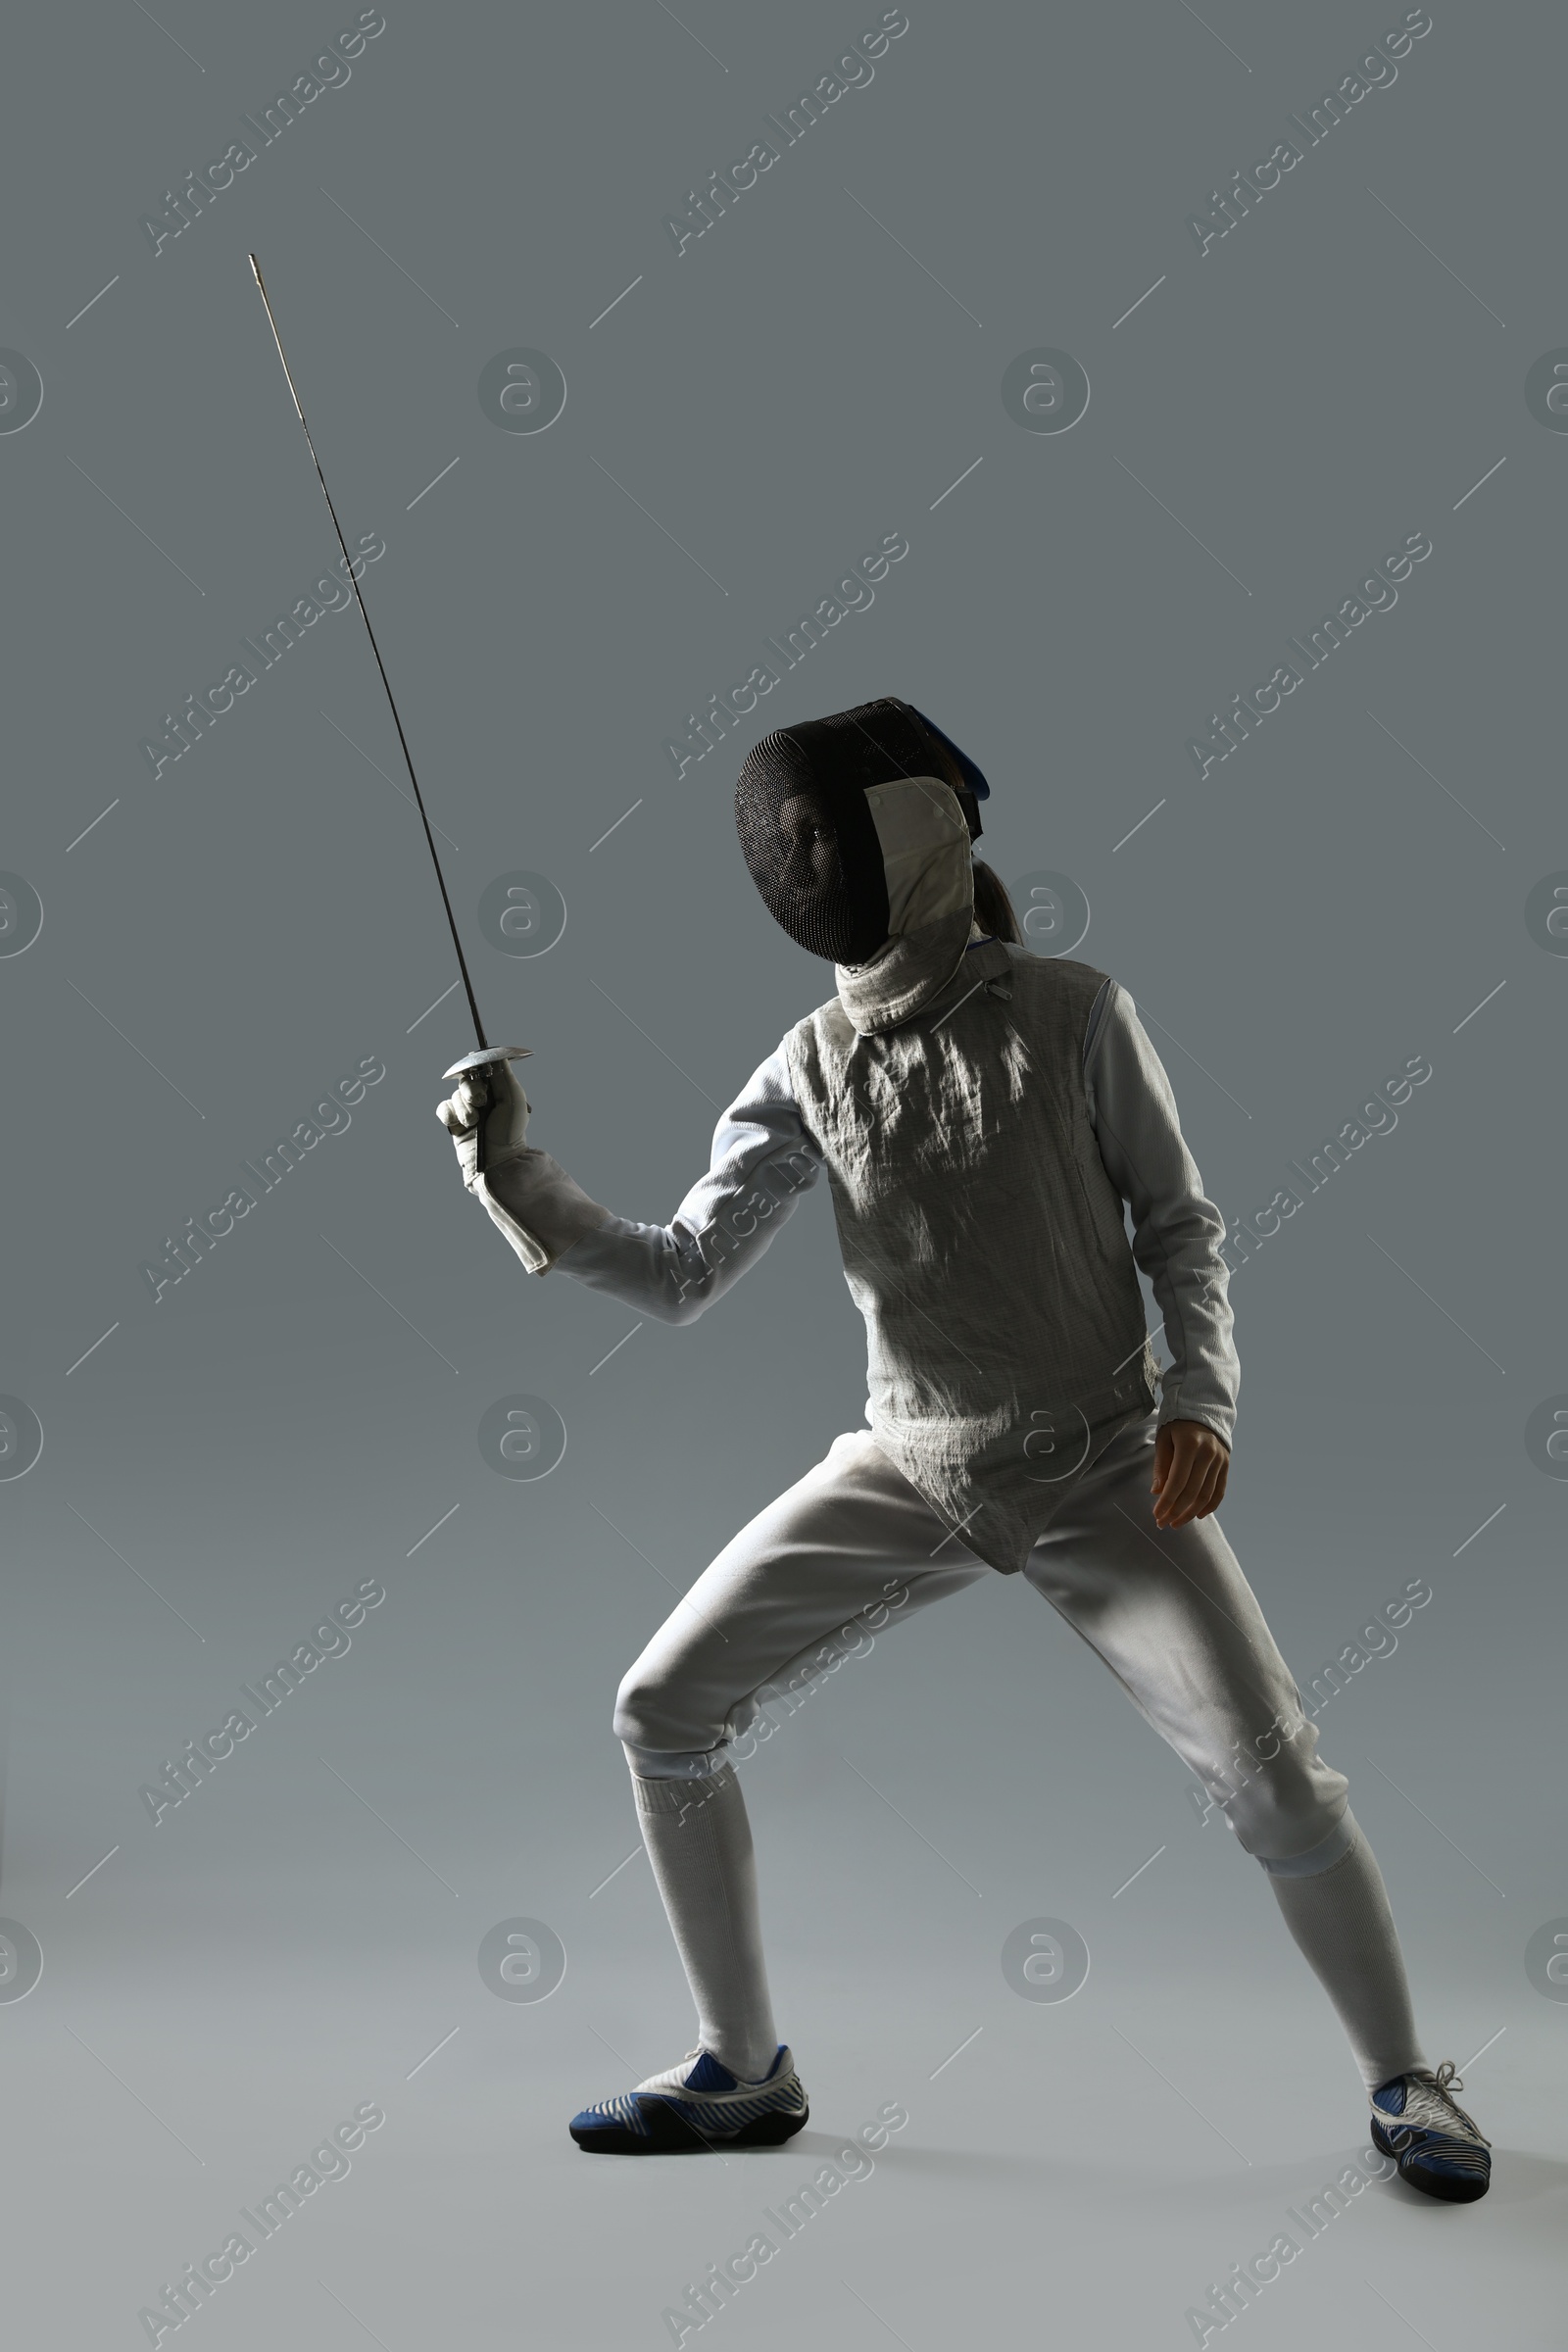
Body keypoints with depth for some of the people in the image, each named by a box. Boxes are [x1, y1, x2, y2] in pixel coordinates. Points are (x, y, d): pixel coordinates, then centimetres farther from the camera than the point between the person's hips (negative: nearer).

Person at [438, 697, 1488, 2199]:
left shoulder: (1074, 1014, -9)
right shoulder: (809, 1067, -1)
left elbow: (1179, 1225, -2)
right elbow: (683, 1279, -4)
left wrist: (1199, 1400, -18)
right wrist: (519, 1184, -18)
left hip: (1101, 1469, -3)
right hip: (909, 1471, 4)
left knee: (1272, 1779, -15)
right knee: (662, 1711, -3)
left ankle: (1403, 2084, 12)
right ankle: (744, 2072, 14)